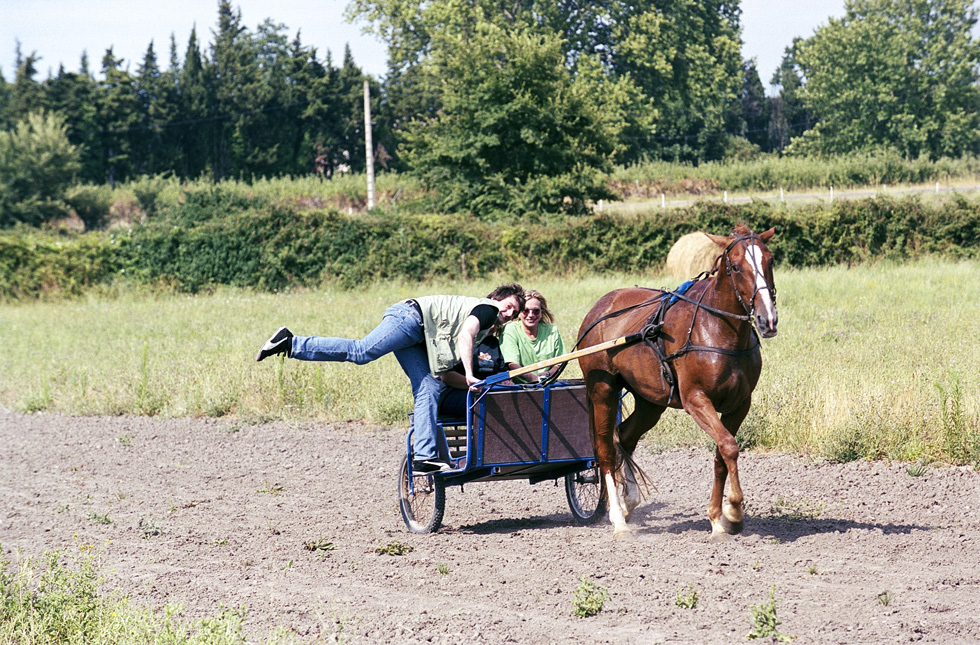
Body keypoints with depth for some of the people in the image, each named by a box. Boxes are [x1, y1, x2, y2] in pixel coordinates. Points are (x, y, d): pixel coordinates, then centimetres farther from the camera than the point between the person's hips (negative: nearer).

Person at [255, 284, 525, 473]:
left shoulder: (488, 330, 28)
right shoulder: (486, 308, 0)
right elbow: (465, 334, -18)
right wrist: (469, 376, -20)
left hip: (416, 337, 10)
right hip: (410, 316, -10)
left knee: (429, 390, -5)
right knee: (360, 352, -24)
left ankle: (425, 457, -16)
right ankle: (290, 343, -24)